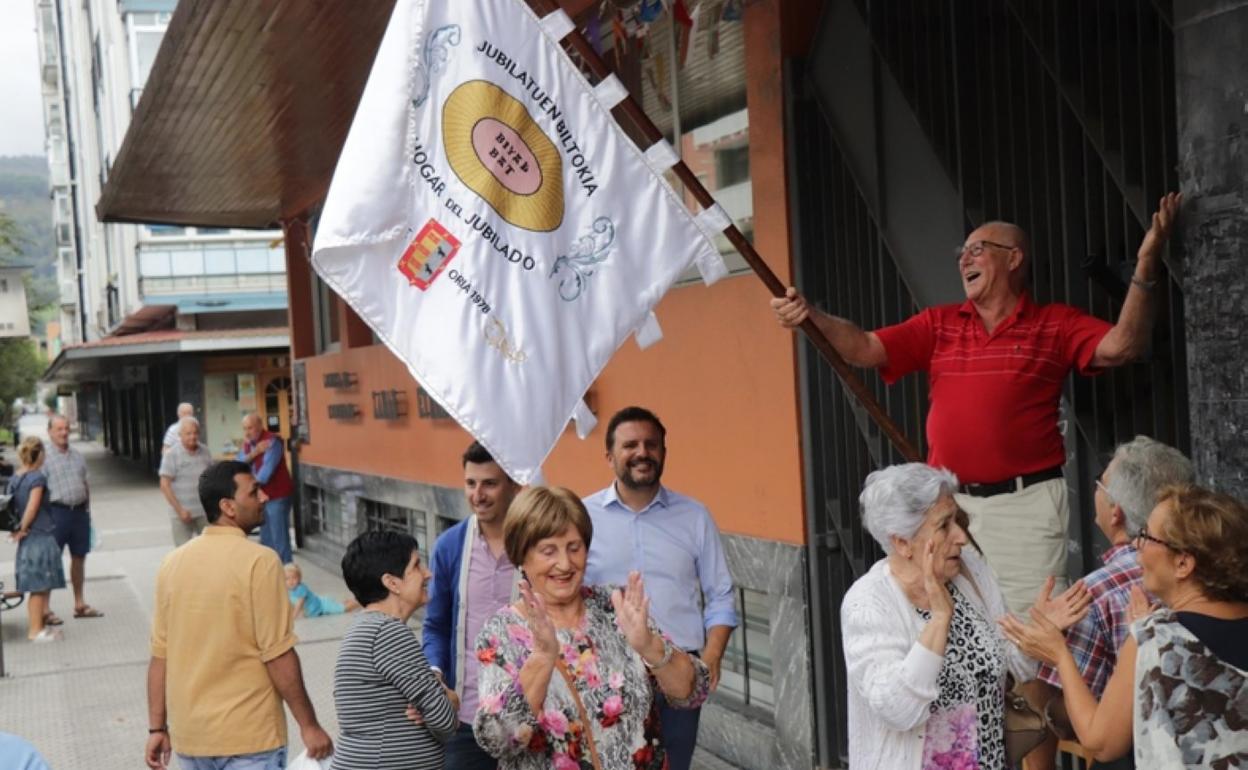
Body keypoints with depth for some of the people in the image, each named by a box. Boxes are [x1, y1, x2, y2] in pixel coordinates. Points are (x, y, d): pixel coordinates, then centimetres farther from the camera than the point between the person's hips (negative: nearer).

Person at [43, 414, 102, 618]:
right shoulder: (45, 457, -6)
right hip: (58, 511, -6)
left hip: (80, 511, 6)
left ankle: (80, 603, 24)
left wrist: (87, 509, 16)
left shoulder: (77, 455, 14)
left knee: (79, 557, 13)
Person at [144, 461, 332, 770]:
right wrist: (309, 725, -10)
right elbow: (278, 655, -17)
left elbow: (160, 654, 5)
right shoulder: (258, 561, -15)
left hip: (190, 734, 6)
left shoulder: (173, 563, 3)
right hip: (248, 735, -6)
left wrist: (157, 727, 12)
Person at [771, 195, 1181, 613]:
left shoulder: (1056, 324, 1)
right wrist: (811, 317, -16)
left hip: (1026, 503, -4)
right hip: (949, 503, 4)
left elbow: (1120, 347, -13)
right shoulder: (938, 324, 9)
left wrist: (1144, 268, -23)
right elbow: (865, 348, 1)